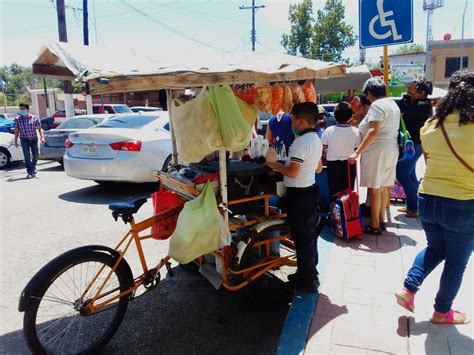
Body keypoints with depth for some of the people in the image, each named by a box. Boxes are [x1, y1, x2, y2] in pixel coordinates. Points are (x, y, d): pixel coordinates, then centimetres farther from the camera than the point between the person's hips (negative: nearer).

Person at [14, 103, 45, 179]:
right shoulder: (17, 119, 1)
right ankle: (29, 172, -10)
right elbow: (16, 131, 6)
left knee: (35, 155, 8)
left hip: (34, 139, 1)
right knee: (27, 156, -11)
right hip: (24, 139, -1)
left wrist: (42, 137, -12)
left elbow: (39, 128, 1)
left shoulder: (34, 118, -1)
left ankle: (33, 169, 32)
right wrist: (15, 141, 5)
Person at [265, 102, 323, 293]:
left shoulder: (301, 142, -22)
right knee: (310, 234, 18)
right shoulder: (316, 139, 9)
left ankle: (306, 281, 13)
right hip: (310, 189, 10)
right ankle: (310, 273, 33)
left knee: (302, 237, 1)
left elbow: (292, 172, -24)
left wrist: (275, 165, -10)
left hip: (299, 194, -10)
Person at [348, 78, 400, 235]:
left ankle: (375, 225, 6)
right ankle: (381, 220, 26)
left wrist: (357, 152, -27)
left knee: (374, 188, -1)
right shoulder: (392, 103, 15)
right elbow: (390, 129, 16)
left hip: (377, 151, -9)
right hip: (391, 149, 9)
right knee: (383, 187, 15)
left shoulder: (376, 105, -14)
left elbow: (373, 131, -25)